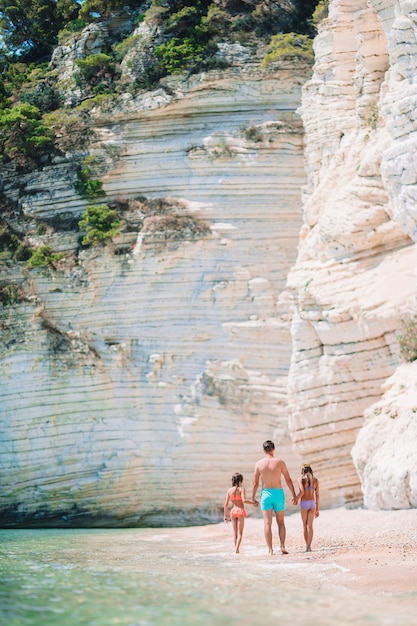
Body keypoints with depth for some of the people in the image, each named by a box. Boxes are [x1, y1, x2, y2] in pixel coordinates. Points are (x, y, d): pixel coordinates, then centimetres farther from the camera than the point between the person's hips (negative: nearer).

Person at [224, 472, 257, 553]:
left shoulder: (229, 490, 5)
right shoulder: (242, 489, -7)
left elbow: (226, 504, 3)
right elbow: (244, 500, -22)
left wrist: (225, 516, 8)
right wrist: (252, 502, -7)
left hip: (233, 511, 4)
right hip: (240, 511, -4)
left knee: (235, 533, 16)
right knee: (239, 533, -3)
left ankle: (236, 549, 20)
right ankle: (237, 549, -19)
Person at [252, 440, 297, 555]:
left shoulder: (259, 464, -1)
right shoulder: (280, 462, -3)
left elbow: (255, 483, 1)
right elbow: (288, 480, -2)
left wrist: (253, 498, 11)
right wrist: (294, 496, 5)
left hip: (266, 494, 0)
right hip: (278, 493, 0)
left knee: (267, 523, 2)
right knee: (280, 522, 13)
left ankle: (270, 550, -4)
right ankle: (283, 546, -1)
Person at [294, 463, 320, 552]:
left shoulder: (301, 479, -3)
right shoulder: (315, 480, 7)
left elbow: (301, 492, -16)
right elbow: (317, 495, 5)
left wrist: (296, 499, 1)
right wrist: (318, 509, 10)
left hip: (304, 503, -2)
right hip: (312, 503, 2)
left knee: (305, 525, 14)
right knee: (310, 526, -3)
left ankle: (307, 545, 20)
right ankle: (309, 546, -18)